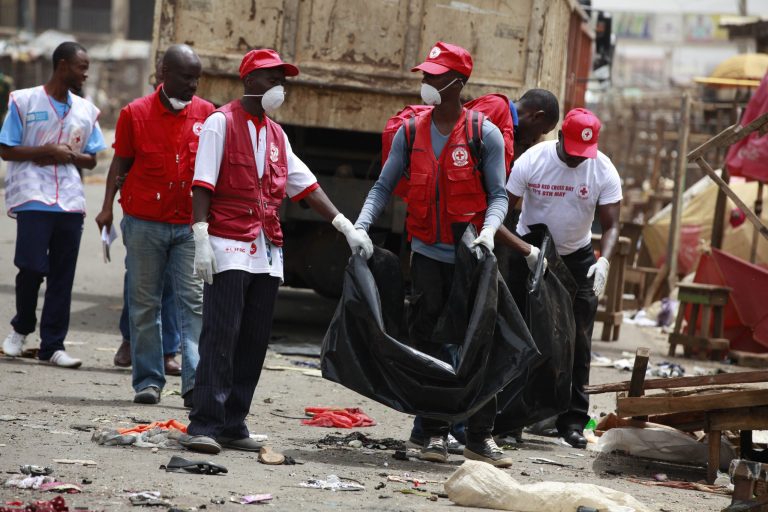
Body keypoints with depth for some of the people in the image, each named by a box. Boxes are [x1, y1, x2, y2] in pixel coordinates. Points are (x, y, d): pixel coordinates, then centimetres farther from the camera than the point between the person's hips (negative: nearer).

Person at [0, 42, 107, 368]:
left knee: (63, 275, 1)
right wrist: (48, 150, -10)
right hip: (33, 197, -4)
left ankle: (52, 345, 6)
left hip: (70, 202, 4)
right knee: (32, 266, -12)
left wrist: (67, 156, -4)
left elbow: (91, 159, 17)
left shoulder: (85, 110, 13)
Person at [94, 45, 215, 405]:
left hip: (190, 225, 1)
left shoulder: (206, 114, 5)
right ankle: (148, 381, 10)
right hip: (144, 223, -1)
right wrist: (107, 206, -1)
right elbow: (121, 162, 7)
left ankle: (196, 384, -13)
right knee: (145, 305, 3)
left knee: (194, 302, -8)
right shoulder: (135, 113, 1)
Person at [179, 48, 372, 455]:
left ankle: (232, 425, 10)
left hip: (267, 250, 7)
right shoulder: (221, 122, -3)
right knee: (221, 337, -10)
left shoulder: (275, 134, 18)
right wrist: (201, 238, -18)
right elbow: (202, 185, -9)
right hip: (229, 247, -7)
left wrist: (346, 226, 11)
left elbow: (305, 185, 19)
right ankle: (204, 426, -10)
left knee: (254, 343, 5)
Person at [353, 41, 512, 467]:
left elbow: (498, 195, -2)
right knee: (428, 341, 4)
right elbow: (384, 186, 7)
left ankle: (479, 436, 4)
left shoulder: (484, 134, -3)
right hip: (427, 253, 2)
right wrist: (361, 225, -8)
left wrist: (488, 229, -21)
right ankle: (434, 433, 10)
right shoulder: (411, 133, 5)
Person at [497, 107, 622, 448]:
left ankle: (573, 420, 0)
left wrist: (603, 261, -33)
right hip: (529, 253, -1)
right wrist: (527, 251, -33)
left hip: (577, 258, 1)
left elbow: (610, 225, -13)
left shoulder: (604, 171, -15)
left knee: (578, 341, -4)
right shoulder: (531, 162, -21)